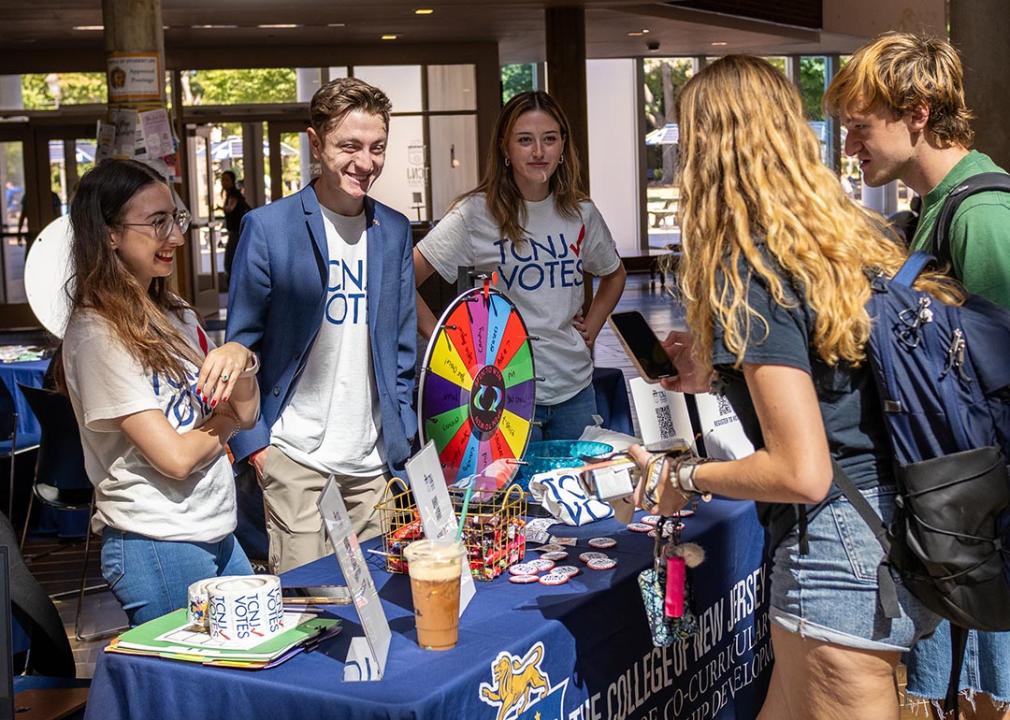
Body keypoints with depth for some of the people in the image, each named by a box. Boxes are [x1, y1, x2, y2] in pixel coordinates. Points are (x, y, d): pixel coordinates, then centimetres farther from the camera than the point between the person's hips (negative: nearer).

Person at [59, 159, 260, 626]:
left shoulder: (174, 315, 9)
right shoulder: (97, 334, -16)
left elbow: (246, 414, 9)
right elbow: (175, 456, -19)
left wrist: (240, 359, -12)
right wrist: (224, 419, 0)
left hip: (216, 532, 8)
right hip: (157, 547, -8)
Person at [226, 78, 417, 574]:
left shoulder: (395, 232, 7)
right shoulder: (267, 227, -6)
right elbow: (241, 342, -3)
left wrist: (401, 438, 8)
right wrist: (252, 439, -7)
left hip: (374, 458, 4)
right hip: (295, 454, -4)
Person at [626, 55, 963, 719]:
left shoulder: (749, 270, -17)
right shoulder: (853, 234, 7)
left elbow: (801, 472, -21)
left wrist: (683, 478, -6)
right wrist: (723, 370, 20)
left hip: (839, 551, -9)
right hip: (900, 533, 9)